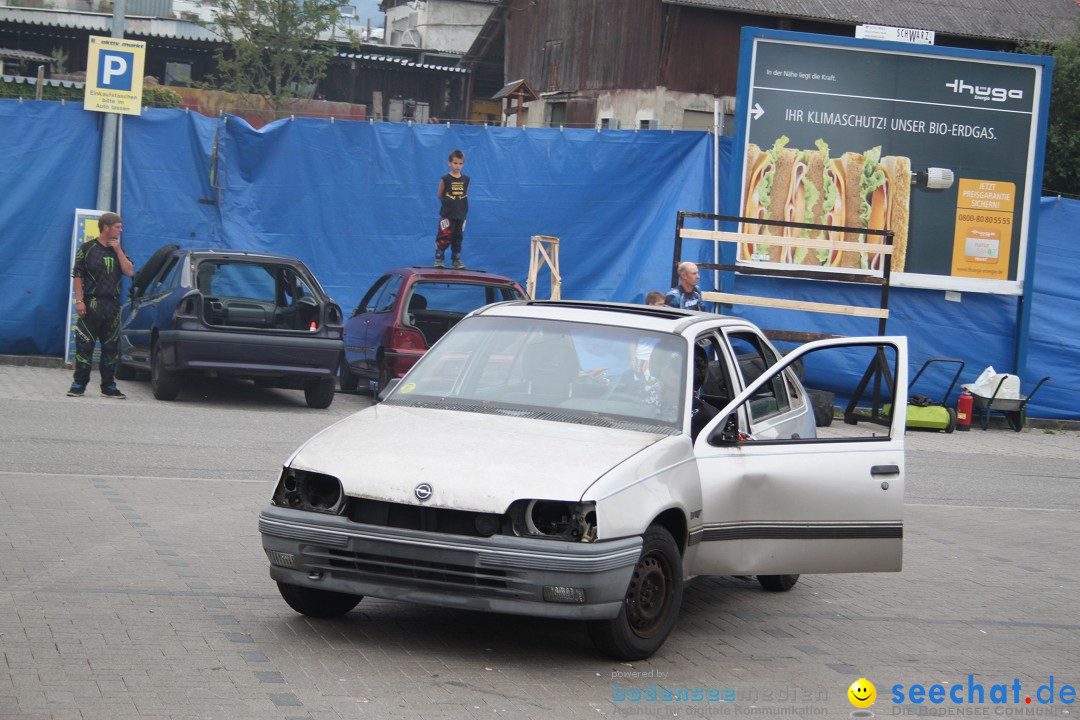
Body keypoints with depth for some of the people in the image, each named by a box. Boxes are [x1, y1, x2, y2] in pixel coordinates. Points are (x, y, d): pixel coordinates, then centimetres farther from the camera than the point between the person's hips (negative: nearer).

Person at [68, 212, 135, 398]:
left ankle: (109, 386, 12)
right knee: (84, 346, -4)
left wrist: (118, 250, -4)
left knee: (111, 347, 6)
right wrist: (79, 300, -12)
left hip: (113, 305, 5)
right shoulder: (87, 248, -1)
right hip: (91, 304, -5)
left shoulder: (118, 250, 14)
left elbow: (129, 272, 2)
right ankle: (79, 384, 1)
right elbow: (77, 275, -4)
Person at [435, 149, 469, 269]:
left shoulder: (465, 179, 5)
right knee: (444, 238, -7)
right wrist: (448, 203, 5)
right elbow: (440, 196, 3)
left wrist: (461, 204, 5)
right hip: (447, 214, -4)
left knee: (458, 238, 9)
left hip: (461, 214, 4)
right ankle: (439, 259, 1)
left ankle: (456, 260, 17)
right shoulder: (445, 179, -6)